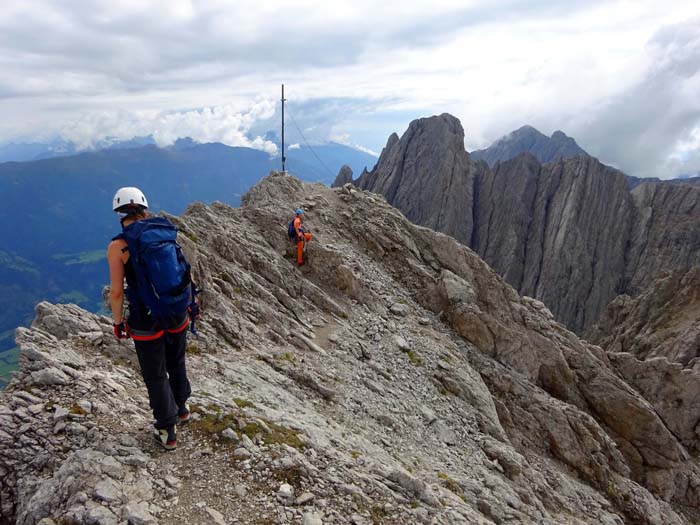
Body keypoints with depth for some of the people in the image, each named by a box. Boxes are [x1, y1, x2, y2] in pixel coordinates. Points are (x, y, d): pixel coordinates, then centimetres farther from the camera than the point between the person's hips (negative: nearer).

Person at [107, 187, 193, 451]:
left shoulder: (118, 245, -14)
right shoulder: (165, 232, -3)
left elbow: (116, 292, -14)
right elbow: (183, 271, 4)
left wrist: (117, 321, 1)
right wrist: (189, 302, 16)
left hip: (147, 321, -4)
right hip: (178, 314, 4)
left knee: (156, 376, 13)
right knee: (177, 363, 27)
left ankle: (167, 432, 25)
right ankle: (181, 408, 49)